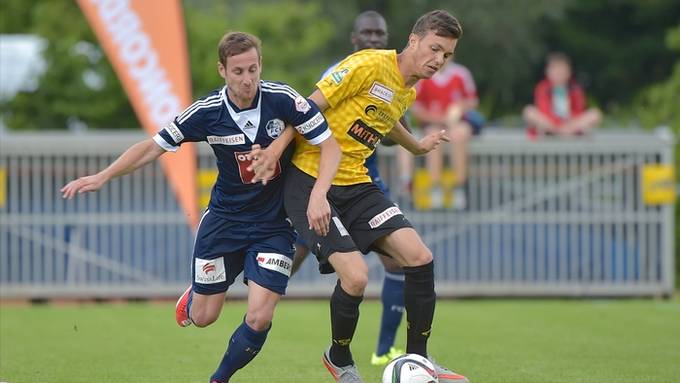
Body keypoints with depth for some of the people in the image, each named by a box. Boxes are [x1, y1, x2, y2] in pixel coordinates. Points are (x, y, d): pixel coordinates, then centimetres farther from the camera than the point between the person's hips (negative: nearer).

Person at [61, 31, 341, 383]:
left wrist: (318, 195, -29)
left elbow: (330, 146, -13)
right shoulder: (207, 112, -14)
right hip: (224, 219, 1)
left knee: (259, 318, -14)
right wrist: (103, 176, -13)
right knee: (203, 317, 9)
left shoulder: (282, 99, -18)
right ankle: (193, 294, 47)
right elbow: (154, 146, -4)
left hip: (273, 225, -1)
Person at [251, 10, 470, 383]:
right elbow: (310, 106, -14)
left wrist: (417, 146, 48)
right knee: (355, 277, -20)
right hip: (310, 180, -8)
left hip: (356, 184, 8)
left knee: (420, 257, -9)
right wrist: (277, 146, -23)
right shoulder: (369, 65, -14)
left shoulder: (407, 94, 11)